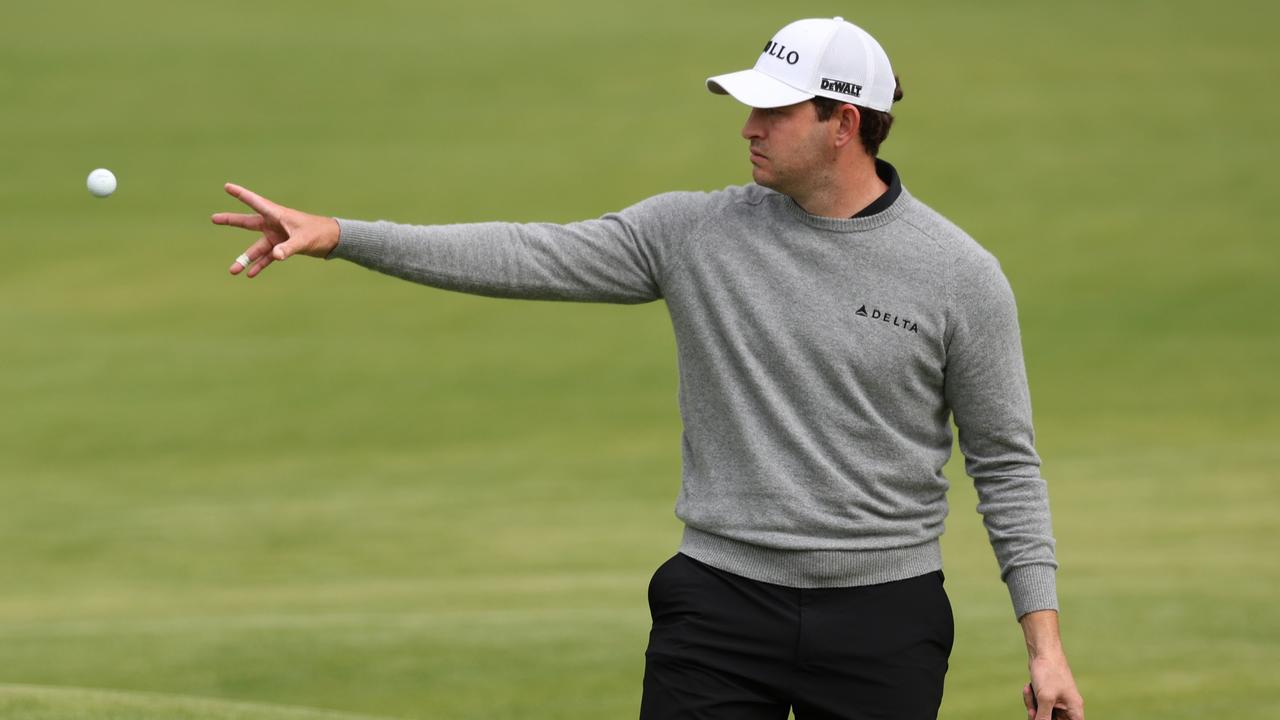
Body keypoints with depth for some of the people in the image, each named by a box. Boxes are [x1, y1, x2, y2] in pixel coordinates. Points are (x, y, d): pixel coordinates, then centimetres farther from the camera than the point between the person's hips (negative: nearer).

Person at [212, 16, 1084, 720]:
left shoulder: (959, 274, -4)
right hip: (722, 602, 1)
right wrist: (336, 234, -12)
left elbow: (1005, 463, 1)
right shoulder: (699, 233, 1)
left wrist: (1045, 637, -6)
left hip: (882, 618, -1)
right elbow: (527, 256, -4)